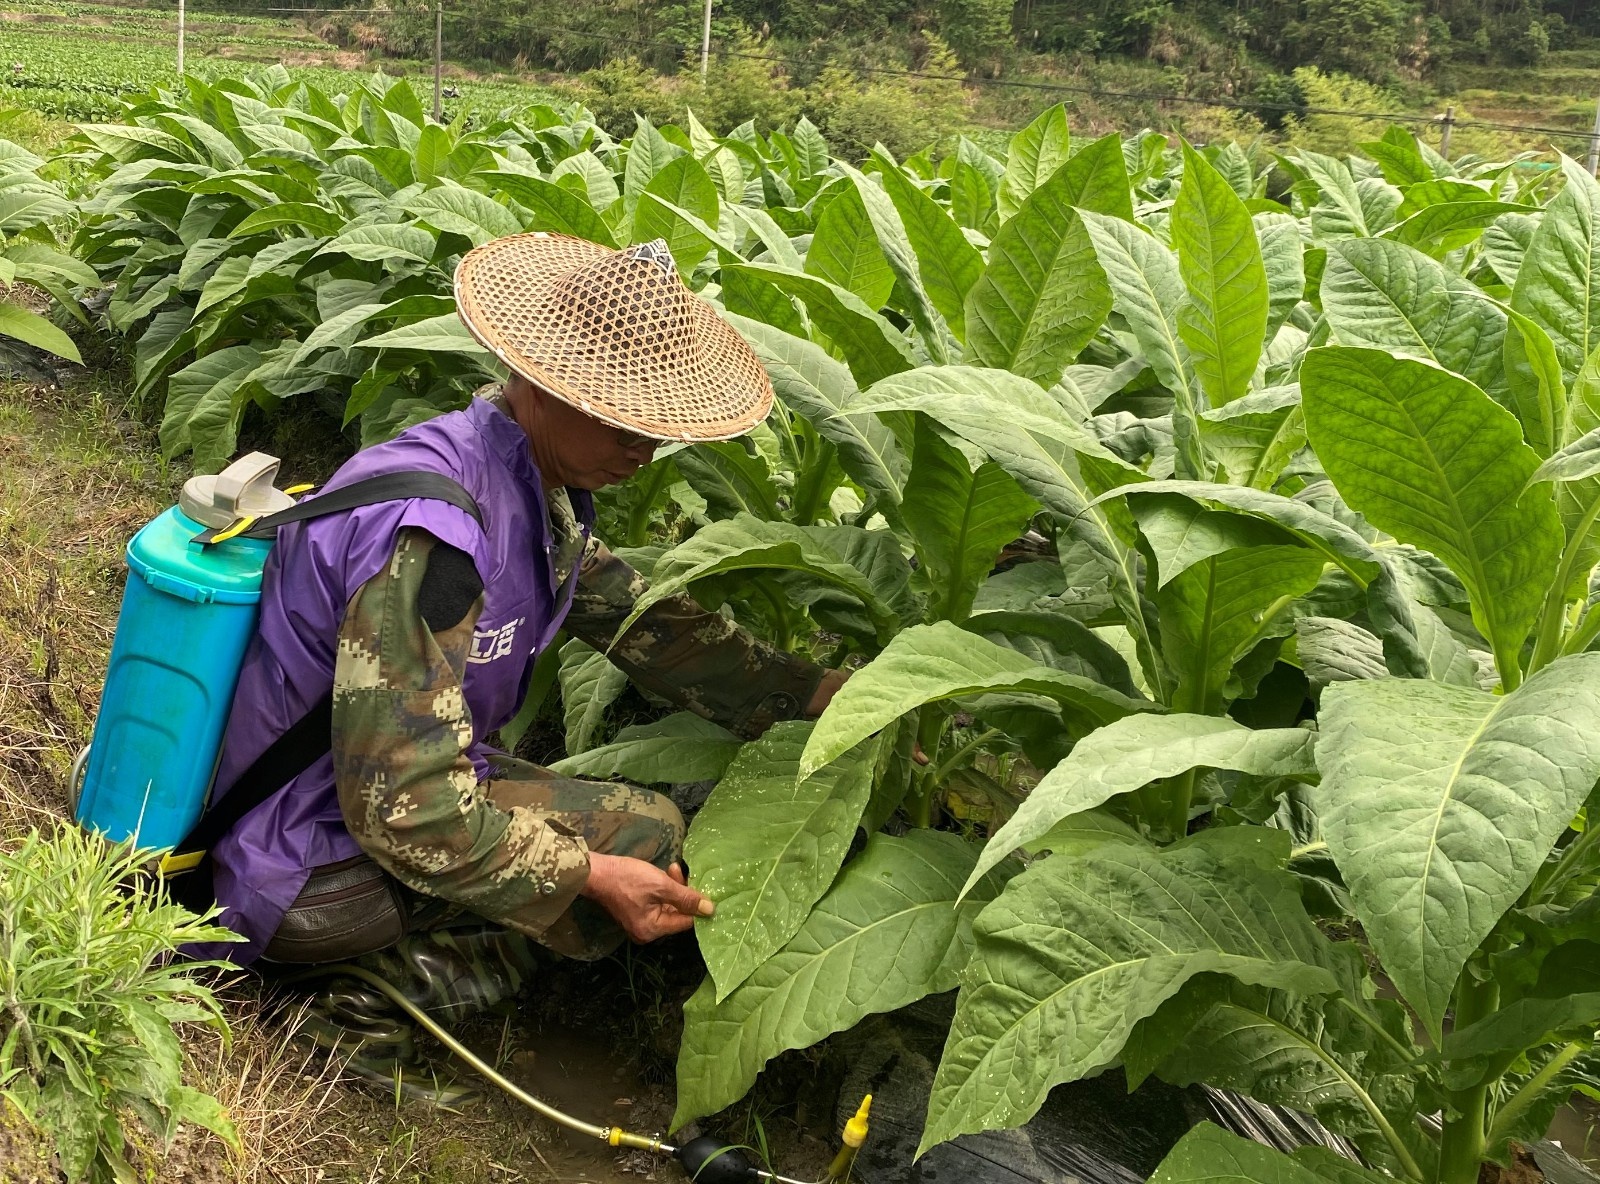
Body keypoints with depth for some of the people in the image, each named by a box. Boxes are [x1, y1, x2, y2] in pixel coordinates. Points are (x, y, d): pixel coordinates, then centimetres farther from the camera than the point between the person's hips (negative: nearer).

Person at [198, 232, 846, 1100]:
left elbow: (646, 622, 7)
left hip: (376, 790, 9)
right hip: (299, 858, -9)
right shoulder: (429, 533, -31)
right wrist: (594, 877, -23)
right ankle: (383, 991, -7)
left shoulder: (540, 490, -1)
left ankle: (384, 970, 5)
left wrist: (826, 695, 2)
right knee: (646, 839, -13)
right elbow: (405, 806, -30)